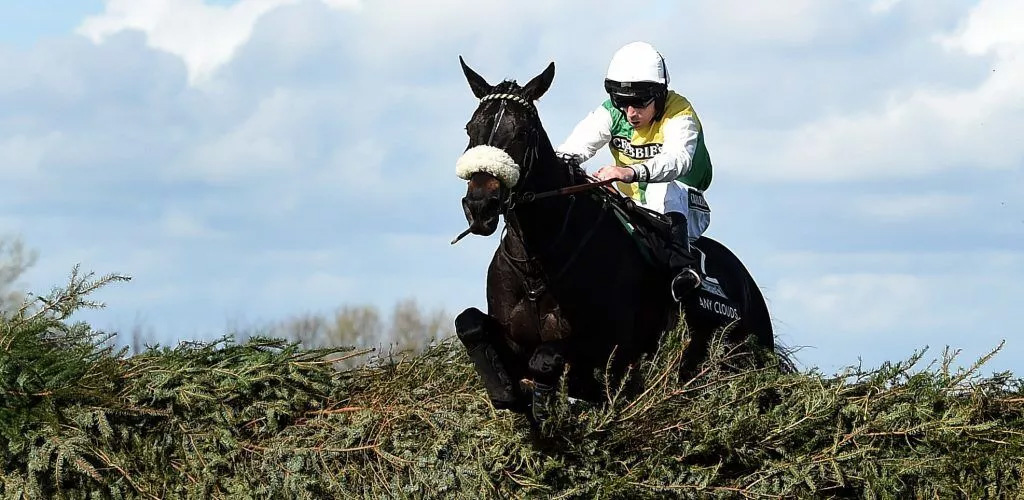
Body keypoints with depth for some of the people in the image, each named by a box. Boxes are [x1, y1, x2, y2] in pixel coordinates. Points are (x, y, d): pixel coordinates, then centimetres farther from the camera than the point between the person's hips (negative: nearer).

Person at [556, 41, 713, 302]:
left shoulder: (679, 115, -18)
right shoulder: (611, 113, -3)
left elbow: (677, 159, -40)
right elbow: (577, 145, -21)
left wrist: (631, 172, -59)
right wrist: (560, 161, -47)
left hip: (683, 208, -5)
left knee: (664, 189, -37)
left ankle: (682, 266, -52)